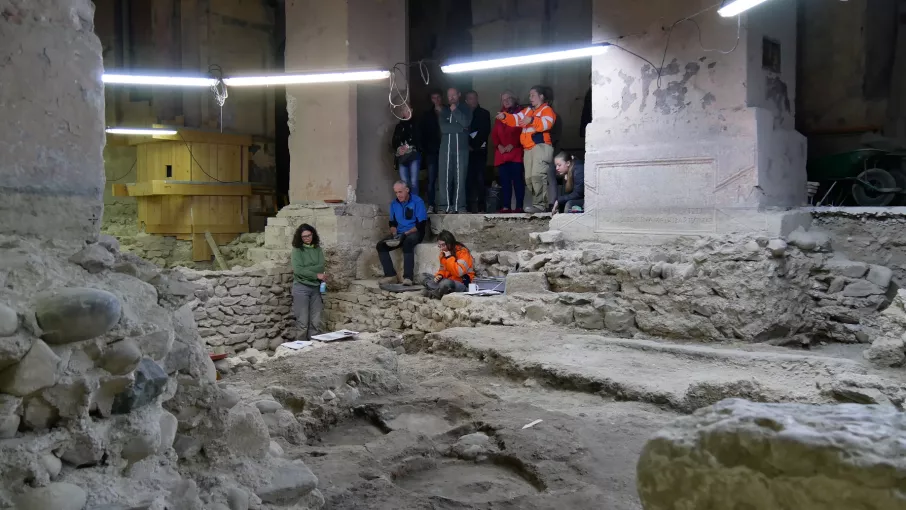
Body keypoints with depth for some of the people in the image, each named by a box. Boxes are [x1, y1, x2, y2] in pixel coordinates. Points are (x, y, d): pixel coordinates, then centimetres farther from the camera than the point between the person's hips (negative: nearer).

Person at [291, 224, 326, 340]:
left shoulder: (318, 249, 6)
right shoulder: (297, 250, -4)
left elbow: (320, 267, -5)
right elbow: (297, 270, -14)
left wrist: (304, 270, -14)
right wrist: (316, 275, -12)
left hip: (316, 288, 4)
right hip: (301, 287, -4)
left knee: (316, 321, 5)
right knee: (303, 321, 0)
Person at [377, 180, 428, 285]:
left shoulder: (417, 202, -9)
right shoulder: (394, 204, 9)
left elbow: (421, 225, -13)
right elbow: (392, 223, 16)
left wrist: (405, 234, -21)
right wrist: (394, 234, -6)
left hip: (415, 233, -6)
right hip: (399, 234, 6)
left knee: (407, 243, -39)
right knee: (381, 245, -16)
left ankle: (408, 277, -42)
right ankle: (391, 275, -19)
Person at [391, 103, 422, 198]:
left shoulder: (416, 124, 7)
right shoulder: (399, 126, 16)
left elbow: (419, 139, 0)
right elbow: (394, 142, 14)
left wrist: (409, 147, -10)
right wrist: (398, 149, -6)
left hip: (414, 155, -3)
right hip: (402, 157, 3)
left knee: (413, 182, -10)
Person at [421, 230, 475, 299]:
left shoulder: (462, 252, -14)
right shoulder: (443, 253, 8)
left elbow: (459, 272, -26)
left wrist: (449, 257, -22)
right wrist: (439, 275, -4)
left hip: (463, 284, -8)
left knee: (446, 283, -40)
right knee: (424, 276, 2)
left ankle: (432, 294, -13)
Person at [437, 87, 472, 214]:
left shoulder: (465, 109, 12)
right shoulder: (444, 111, 17)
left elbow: (466, 123, -8)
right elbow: (443, 128, 1)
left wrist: (455, 110, -1)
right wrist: (459, 128, -4)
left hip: (461, 147, -2)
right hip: (446, 147, 2)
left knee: (460, 177, -6)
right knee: (445, 177, -5)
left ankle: (459, 206, -6)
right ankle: (445, 205, -5)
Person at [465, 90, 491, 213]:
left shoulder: (484, 113, 10)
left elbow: (485, 132, -1)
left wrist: (474, 145, -9)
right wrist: (467, 145, -5)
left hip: (479, 150, -2)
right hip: (466, 150, 2)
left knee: (480, 178, -8)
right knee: (469, 178, -6)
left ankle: (481, 206, -7)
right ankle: (470, 205, -5)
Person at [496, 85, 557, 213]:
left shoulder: (546, 109, -1)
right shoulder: (528, 110, 24)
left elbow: (546, 123, -21)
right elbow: (515, 119, 13)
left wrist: (532, 120, -35)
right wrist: (505, 116, -6)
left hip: (541, 147, -9)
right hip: (528, 149, 9)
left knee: (538, 176, -19)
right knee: (529, 179, 7)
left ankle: (539, 205, -20)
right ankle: (542, 203, 12)